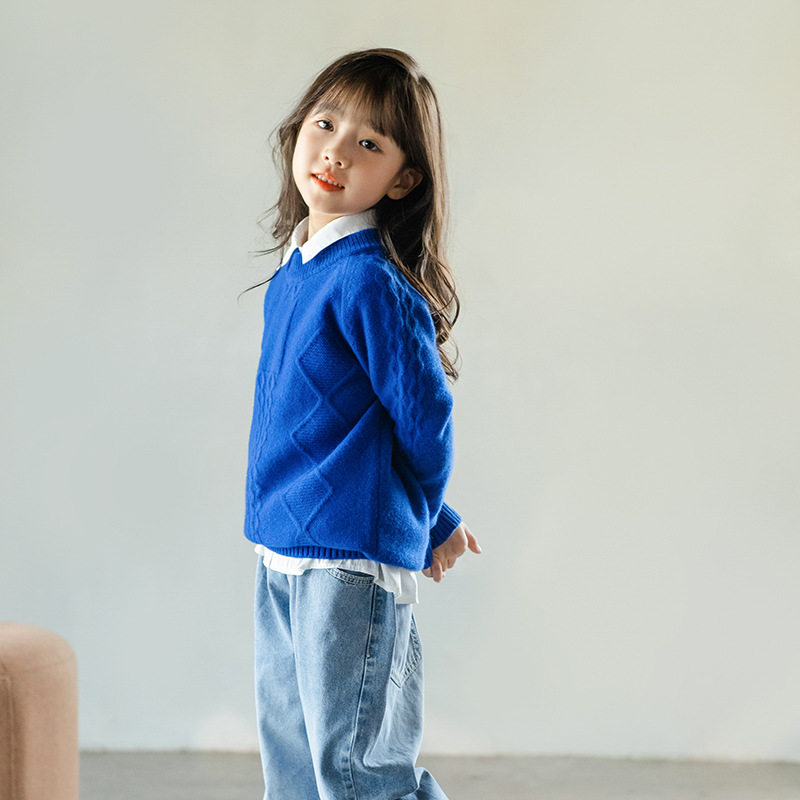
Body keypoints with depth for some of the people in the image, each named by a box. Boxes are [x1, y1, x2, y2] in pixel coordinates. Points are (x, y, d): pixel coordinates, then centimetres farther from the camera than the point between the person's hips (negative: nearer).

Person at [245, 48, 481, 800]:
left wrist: (425, 528, 3)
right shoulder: (293, 271, 10)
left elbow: (424, 419, -13)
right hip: (281, 553, 9)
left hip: (352, 557, -9)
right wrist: (434, 521, 16)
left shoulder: (372, 282, -17)